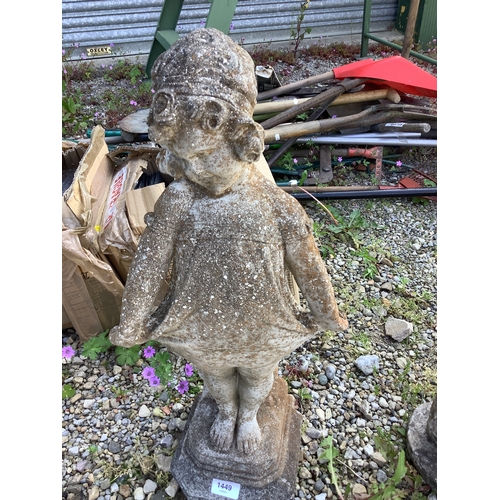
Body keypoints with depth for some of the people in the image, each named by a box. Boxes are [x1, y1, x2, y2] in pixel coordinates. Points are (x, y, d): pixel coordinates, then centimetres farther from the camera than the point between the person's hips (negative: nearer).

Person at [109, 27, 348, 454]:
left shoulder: (277, 206, -31)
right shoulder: (176, 203, -28)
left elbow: (308, 266, -15)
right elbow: (148, 266, -15)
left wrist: (327, 313, 1)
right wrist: (131, 323, -2)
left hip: (261, 324, 0)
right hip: (202, 323, 1)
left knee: (258, 375, 32)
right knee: (215, 375, 33)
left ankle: (250, 414, 70)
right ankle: (226, 411, 71)